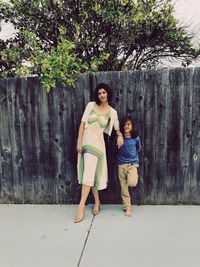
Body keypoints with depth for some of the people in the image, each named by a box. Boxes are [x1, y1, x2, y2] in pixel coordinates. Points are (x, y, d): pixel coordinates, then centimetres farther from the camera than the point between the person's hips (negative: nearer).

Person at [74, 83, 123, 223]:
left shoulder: (112, 112, 2)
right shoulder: (91, 105, 2)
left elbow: (117, 127, 15)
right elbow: (83, 123, 0)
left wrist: (120, 135, -7)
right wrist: (79, 141, -6)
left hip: (97, 142, -2)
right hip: (85, 140, 2)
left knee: (89, 173, -10)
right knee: (91, 173, 9)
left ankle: (81, 205, -3)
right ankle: (97, 201, 25)